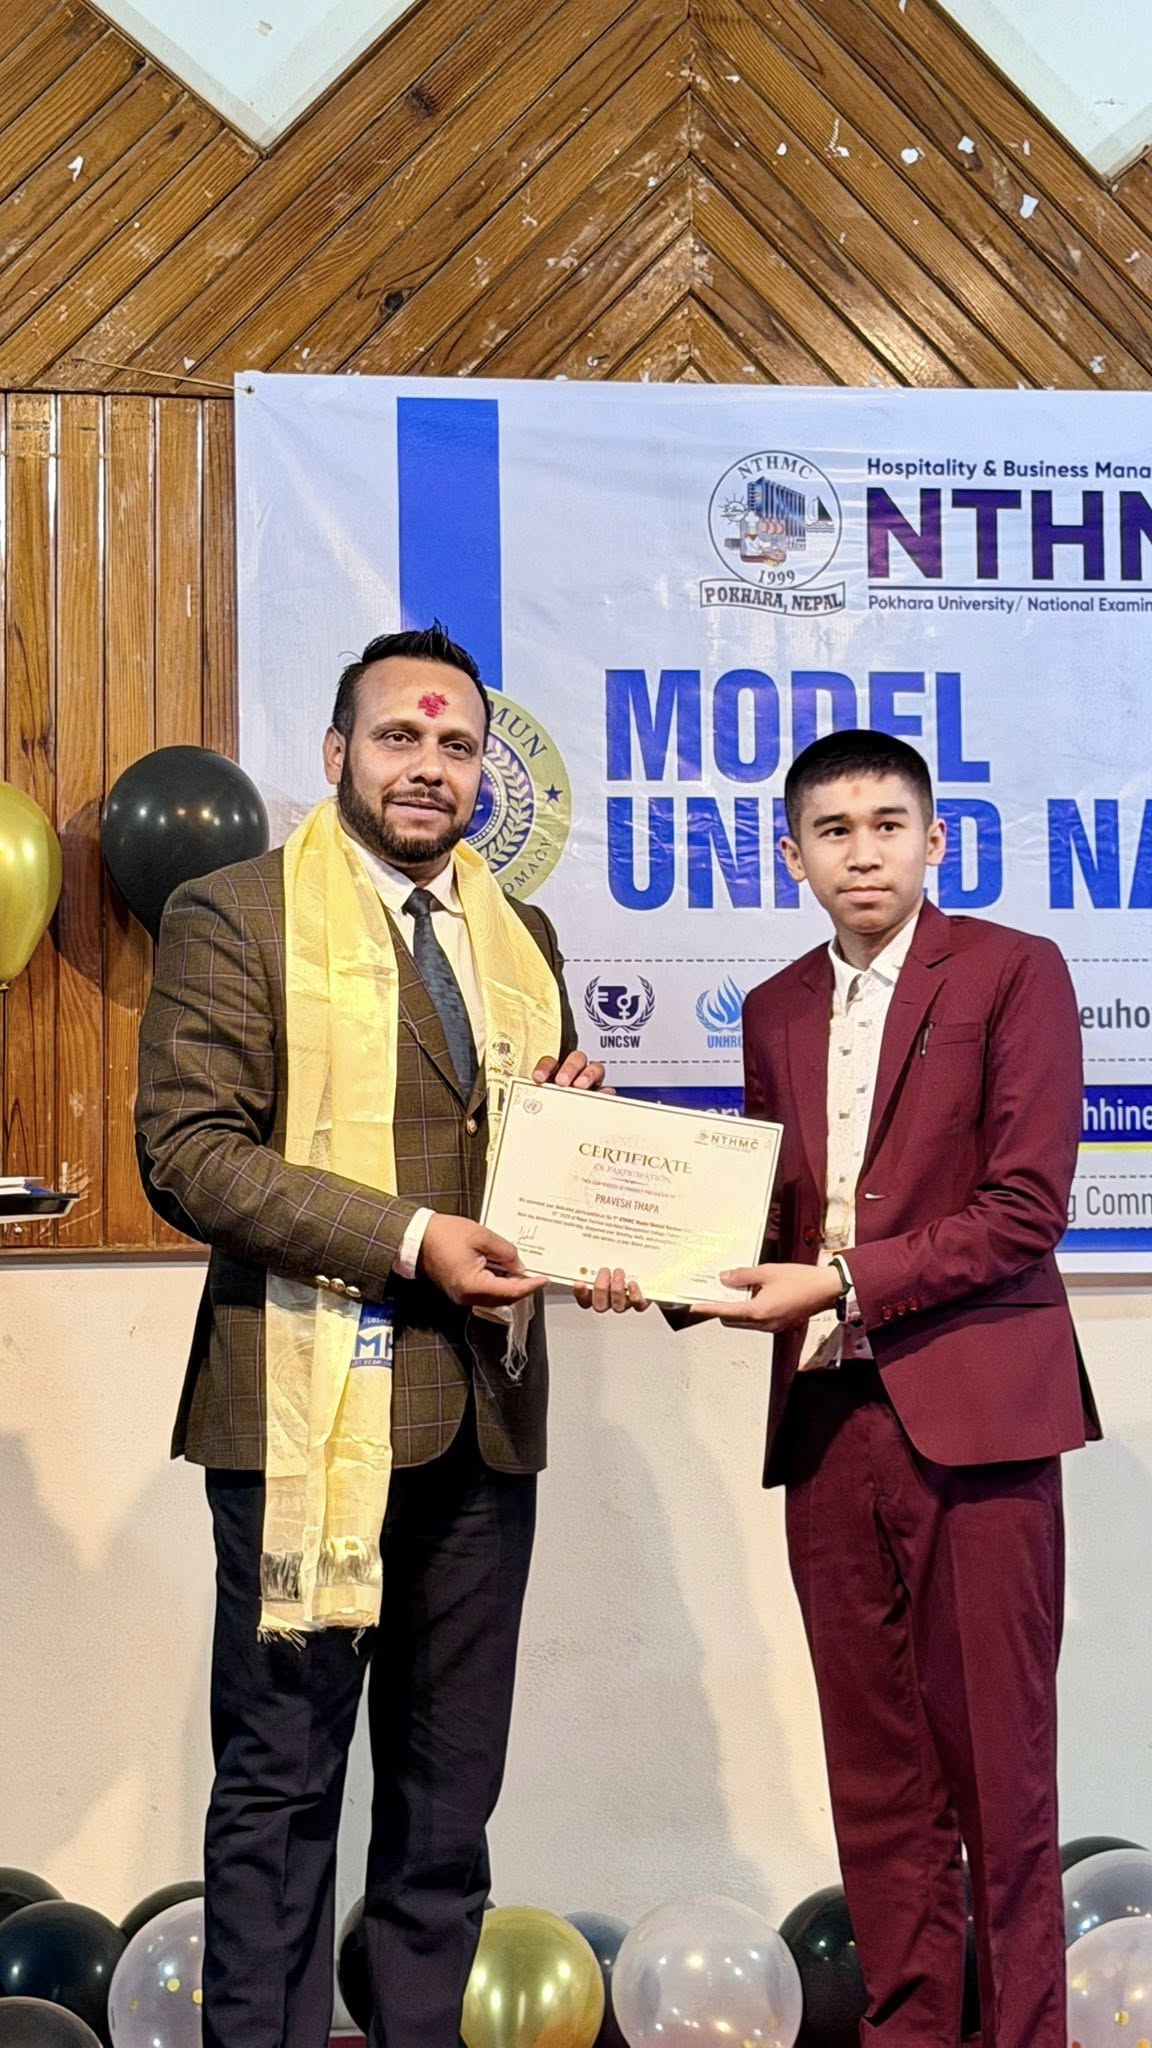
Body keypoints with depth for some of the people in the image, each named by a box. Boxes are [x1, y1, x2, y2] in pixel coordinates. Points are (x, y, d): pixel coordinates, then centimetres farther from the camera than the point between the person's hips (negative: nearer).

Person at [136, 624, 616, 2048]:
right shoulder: (235, 917, -3)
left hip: (483, 1412, 6)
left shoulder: (520, 939, 16)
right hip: (314, 1408, -6)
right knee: (281, 1782, 4)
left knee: (451, 1785, 14)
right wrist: (408, 1238, -19)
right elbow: (186, 1151, -12)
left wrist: (573, 1118, 0)